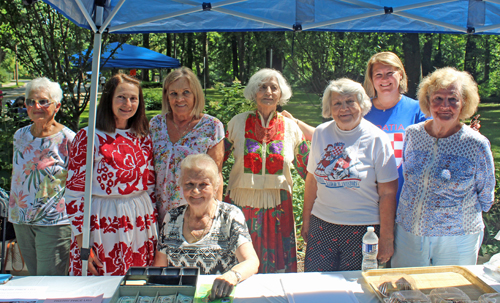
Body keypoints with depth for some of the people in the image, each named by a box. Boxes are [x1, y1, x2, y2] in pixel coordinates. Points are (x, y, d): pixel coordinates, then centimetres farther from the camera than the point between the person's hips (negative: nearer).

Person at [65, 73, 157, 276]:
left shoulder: (143, 138, 8)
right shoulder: (89, 137, -7)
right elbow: (74, 193, -8)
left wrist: (155, 232, 10)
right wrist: (83, 247, -11)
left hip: (140, 227, 5)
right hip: (103, 227, -4)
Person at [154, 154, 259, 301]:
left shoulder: (230, 216, -1)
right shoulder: (172, 218, 10)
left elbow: (252, 262, -13)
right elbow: (159, 268, 15)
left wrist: (231, 276, -33)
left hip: (217, 296, -2)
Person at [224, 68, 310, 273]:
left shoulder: (290, 128, 4)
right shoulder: (238, 123, 1)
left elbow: (308, 169, 10)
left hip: (277, 209, 1)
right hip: (242, 204, 0)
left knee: (278, 267, 6)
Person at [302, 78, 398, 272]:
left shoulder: (376, 139, -6)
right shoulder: (321, 133, 4)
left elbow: (388, 193, -7)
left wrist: (386, 238, -8)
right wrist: (306, 219, 12)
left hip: (362, 229, -3)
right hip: (322, 225, 3)